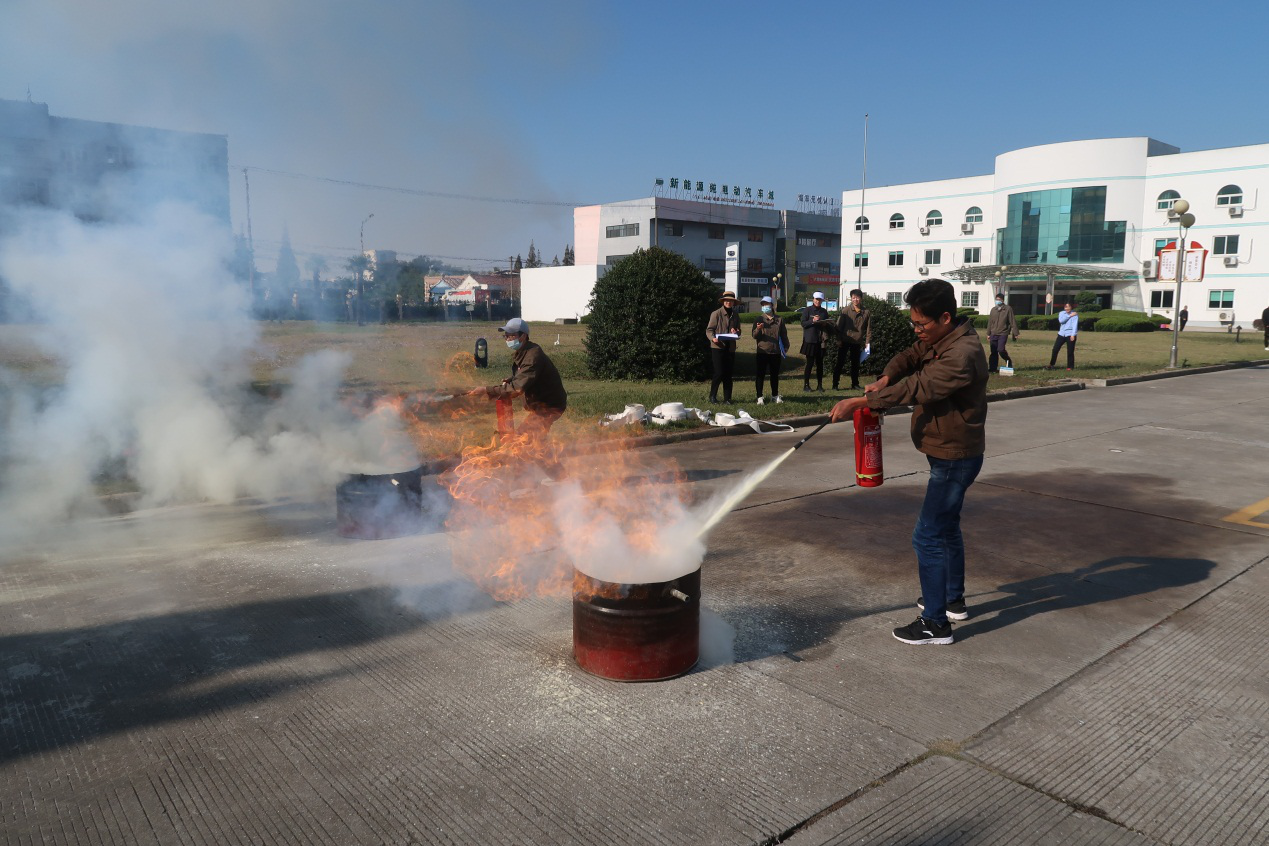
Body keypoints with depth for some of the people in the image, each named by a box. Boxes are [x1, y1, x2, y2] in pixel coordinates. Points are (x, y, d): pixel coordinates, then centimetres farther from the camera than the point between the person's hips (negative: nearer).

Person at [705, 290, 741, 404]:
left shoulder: (735, 316, 14)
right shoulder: (716, 314, -2)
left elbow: (738, 332, 21)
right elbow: (709, 329, -3)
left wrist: (735, 332, -3)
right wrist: (712, 338, -23)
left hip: (730, 348, 5)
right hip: (718, 347, -5)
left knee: (728, 374, 6)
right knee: (719, 373, -9)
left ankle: (727, 398, 13)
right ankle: (712, 396, 6)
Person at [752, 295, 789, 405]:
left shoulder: (779, 320, 9)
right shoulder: (759, 320, 4)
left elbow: (784, 334, 15)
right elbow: (754, 336, -4)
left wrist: (786, 346, 6)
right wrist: (758, 329, -25)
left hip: (776, 351, 2)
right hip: (762, 351, -2)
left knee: (775, 375, 10)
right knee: (761, 374, -2)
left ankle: (775, 395, 21)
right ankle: (759, 397, 1)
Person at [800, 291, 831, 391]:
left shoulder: (824, 311, 13)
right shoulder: (807, 310, 1)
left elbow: (827, 326, 18)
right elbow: (803, 324, -5)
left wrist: (826, 324, -4)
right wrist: (812, 321, -19)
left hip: (820, 341, 4)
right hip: (810, 340, -4)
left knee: (820, 363, 4)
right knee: (810, 363, -4)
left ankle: (820, 385, 9)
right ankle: (806, 385, 3)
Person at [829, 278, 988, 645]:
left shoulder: (962, 355, -28)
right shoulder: (940, 339, 4)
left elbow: (915, 389, -29)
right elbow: (911, 356, 10)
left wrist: (857, 403, -26)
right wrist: (885, 378, -13)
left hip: (955, 458, -11)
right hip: (947, 453, 11)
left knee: (928, 536, -8)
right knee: (946, 528, 22)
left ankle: (935, 623, 1)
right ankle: (953, 600, 39)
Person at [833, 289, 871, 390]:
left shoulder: (866, 312, 3)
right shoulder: (845, 310, -3)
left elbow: (869, 328, 6)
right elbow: (839, 326, -2)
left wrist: (868, 341, -1)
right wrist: (839, 339, -8)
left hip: (857, 342, 2)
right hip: (845, 341, -2)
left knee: (855, 364, 9)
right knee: (840, 363, -1)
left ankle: (855, 384, 18)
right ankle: (835, 384, 3)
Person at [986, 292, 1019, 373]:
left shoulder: (1008, 309, -2)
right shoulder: (993, 309, 11)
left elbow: (1013, 321, -4)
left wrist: (1015, 333, -6)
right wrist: (988, 333, 16)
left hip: (1003, 334, -4)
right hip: (994, 334, 4)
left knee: (1001, 349, -16)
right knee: (993, 352, 3)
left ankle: (1008, 361, 11)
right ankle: (993, 368, 8)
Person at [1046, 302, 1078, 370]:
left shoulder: (1075, 315, -3)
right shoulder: (1062, 313, 8)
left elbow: (1075, 324, -12)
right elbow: (1061, 320, -10)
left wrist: (1073, 334, -22)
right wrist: (1070, 315, -13)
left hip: (1070, 335, -4)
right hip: (1061, 334, 4)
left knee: (1070, 352, -3)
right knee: (1055, 349, 1)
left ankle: (1070, 367, 8)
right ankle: (1051, 365, 11)